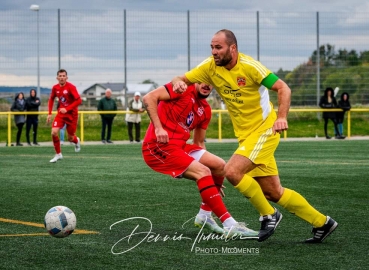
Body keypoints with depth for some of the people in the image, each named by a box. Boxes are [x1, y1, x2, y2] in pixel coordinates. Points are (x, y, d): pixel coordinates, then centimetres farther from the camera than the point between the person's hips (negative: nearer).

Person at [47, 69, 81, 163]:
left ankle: (76, 141, 44)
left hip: (71, 114, -4)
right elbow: (51, 99, 15)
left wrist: (67, 109, -27)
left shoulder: (71, 87, -18)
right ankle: (58, 154, 1)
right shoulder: (55, 88, -2)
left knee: (70, 138, 4)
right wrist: (49, 114, 9)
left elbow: (79, 100, -22)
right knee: (54, 133, -16)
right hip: (61, 113, 4)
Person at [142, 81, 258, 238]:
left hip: (180, 146, 9)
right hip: (158, 146, -9)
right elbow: (149, 98, -16)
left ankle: (204, 215, 15)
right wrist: (158, 128, -25)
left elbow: (199, 143, 22)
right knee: (203, 172, -21)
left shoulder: (205, 110, 15)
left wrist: (211, 182, 18)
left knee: (220, 166, 7)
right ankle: (229, 225, -21)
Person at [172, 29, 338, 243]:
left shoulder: (249, 66, -18)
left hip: (264, 130, -7)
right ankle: (322, 223, 21)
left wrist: (282, 117, -31)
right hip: (246, 135, 7)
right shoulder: (210, 67, -1)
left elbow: (283, 88, -17)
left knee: (232, 171, -24)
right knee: (274, 193, 8)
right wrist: (178, 83, -20)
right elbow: (181, 80, 4)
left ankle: (269, 215, -5)